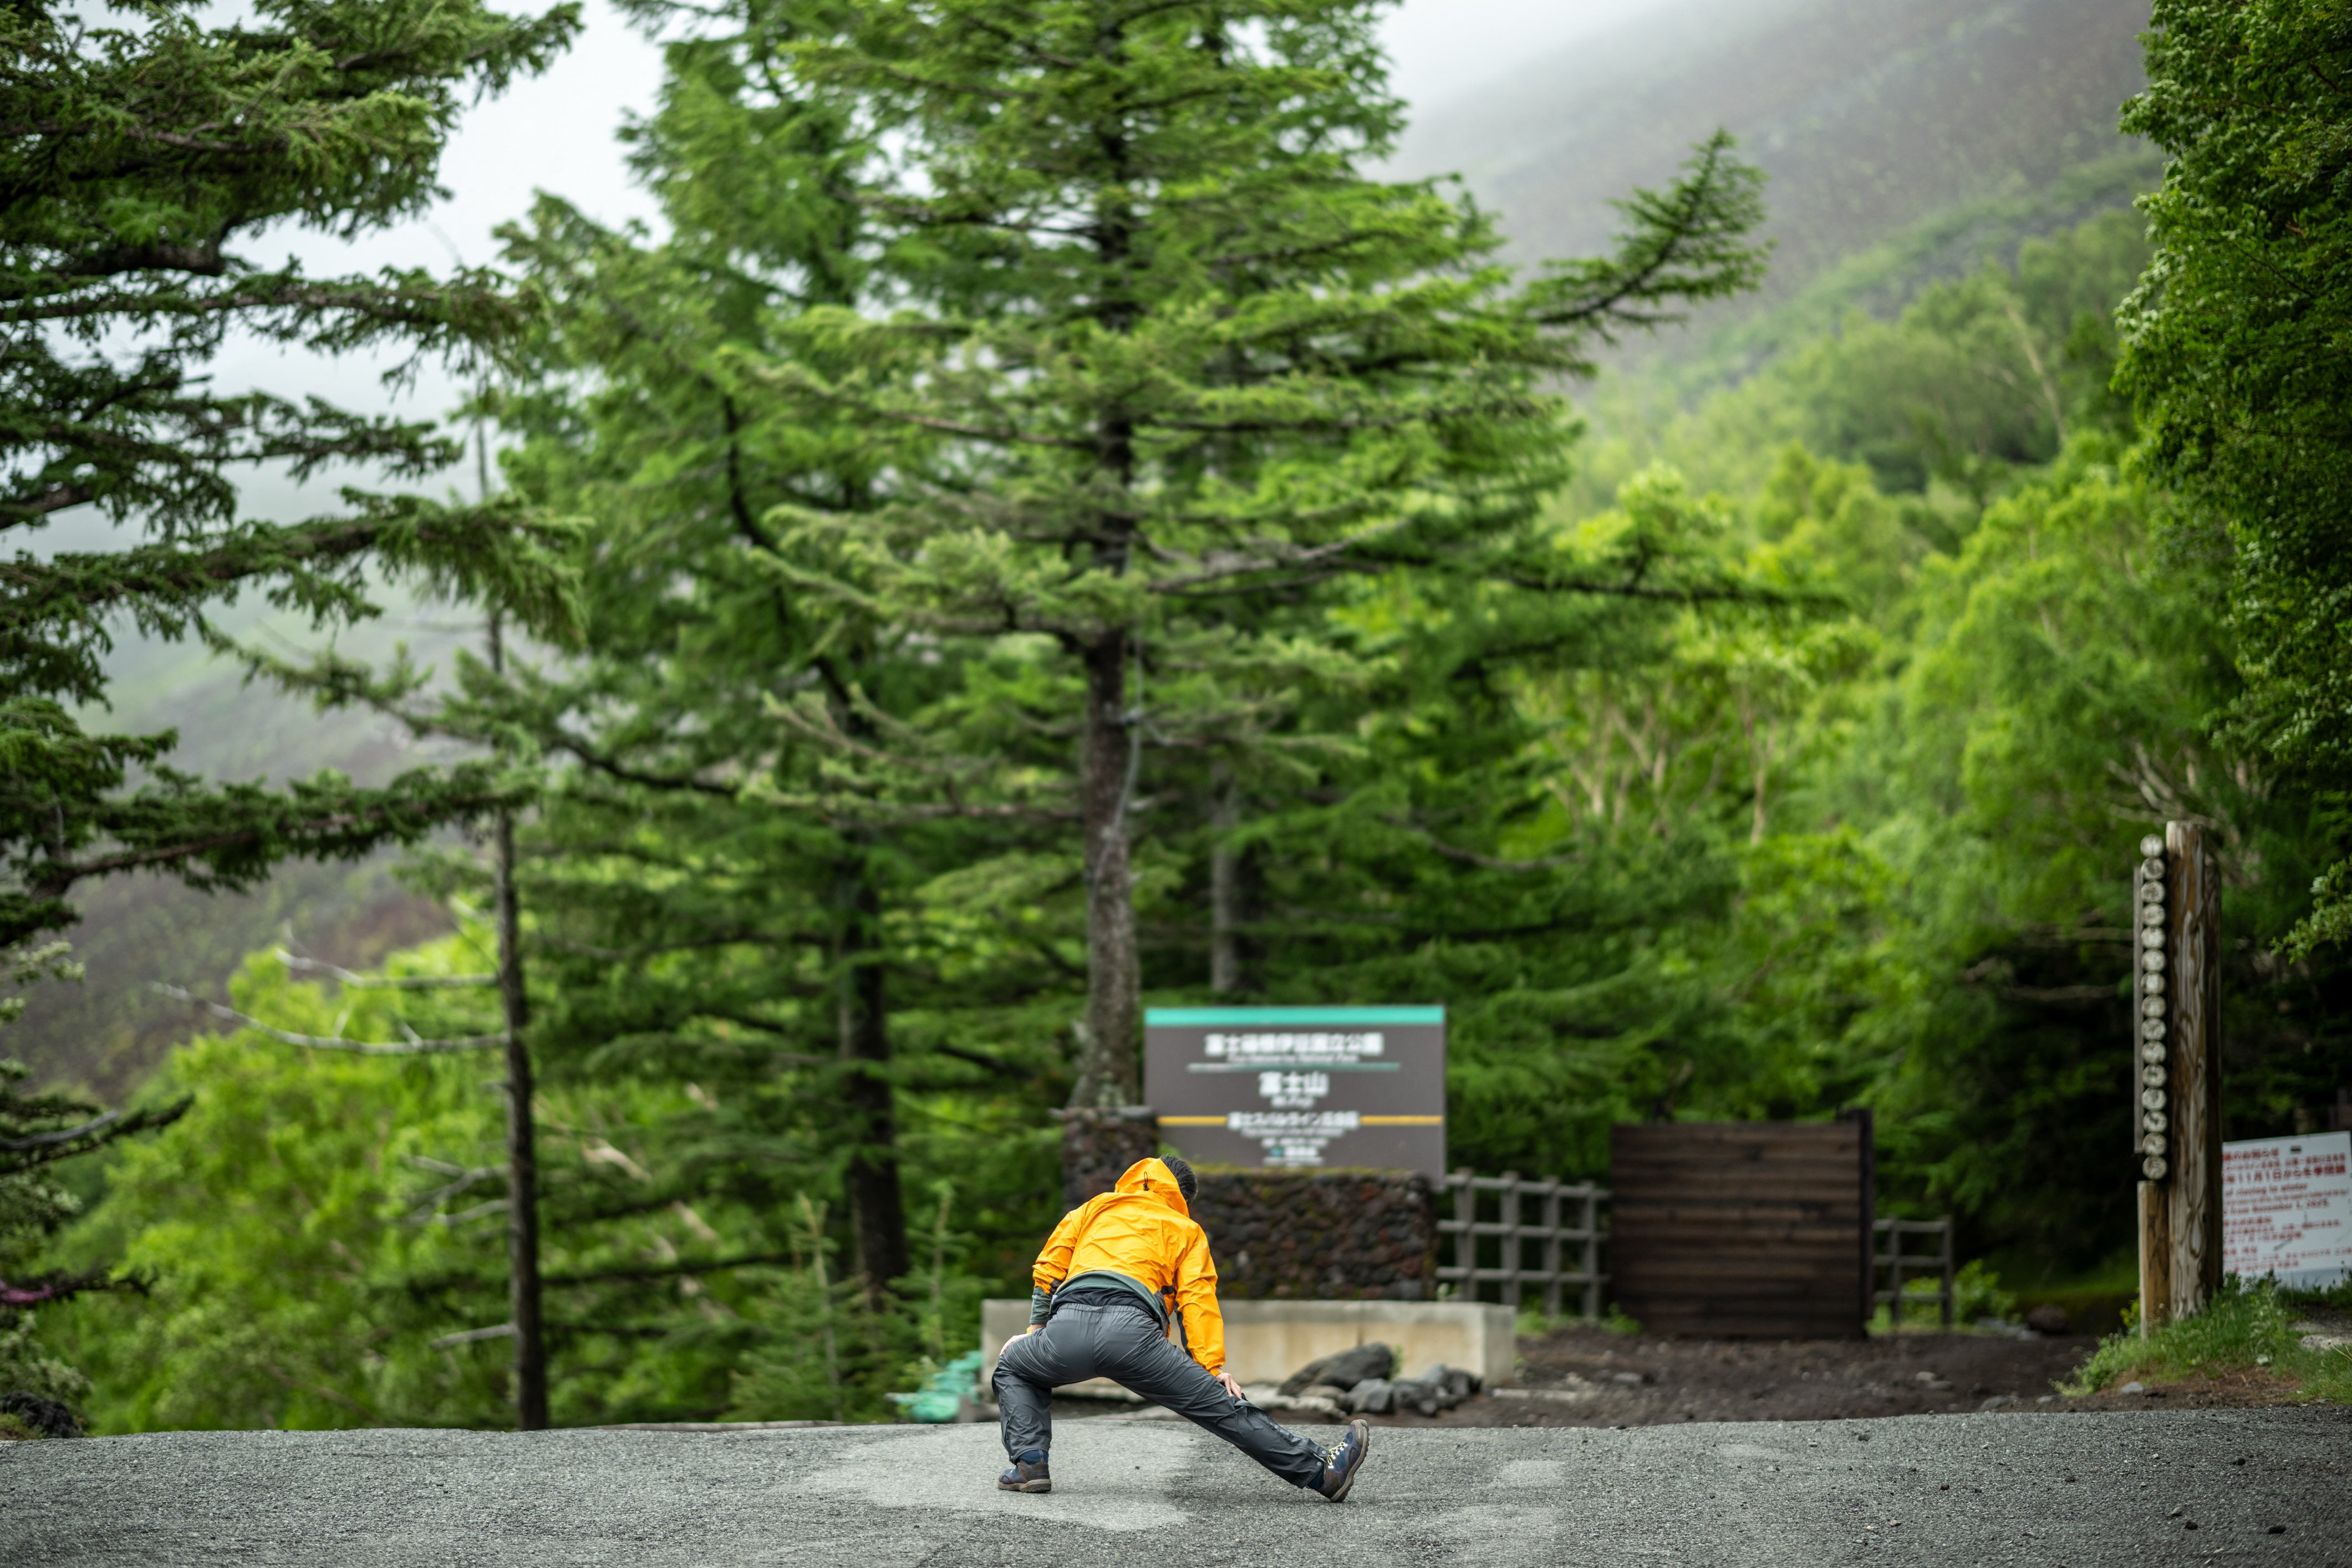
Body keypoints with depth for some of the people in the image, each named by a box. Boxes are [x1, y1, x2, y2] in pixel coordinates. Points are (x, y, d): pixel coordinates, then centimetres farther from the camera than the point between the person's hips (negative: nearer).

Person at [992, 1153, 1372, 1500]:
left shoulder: (1094, 1208, 37)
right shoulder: (1186, 1229, 29)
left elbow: (1048, 1270, 31)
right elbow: (1197, 1297, 15)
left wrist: (1036, 1329, 41)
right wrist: (1212, 1366, 6)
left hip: (1069, 1324, 2)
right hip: (1133, 1329, -2)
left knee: (1013, 1368, 32)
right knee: (1221, 1404, 1)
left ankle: (1029, 1463, 14)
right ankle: (1321, 1470, -2)